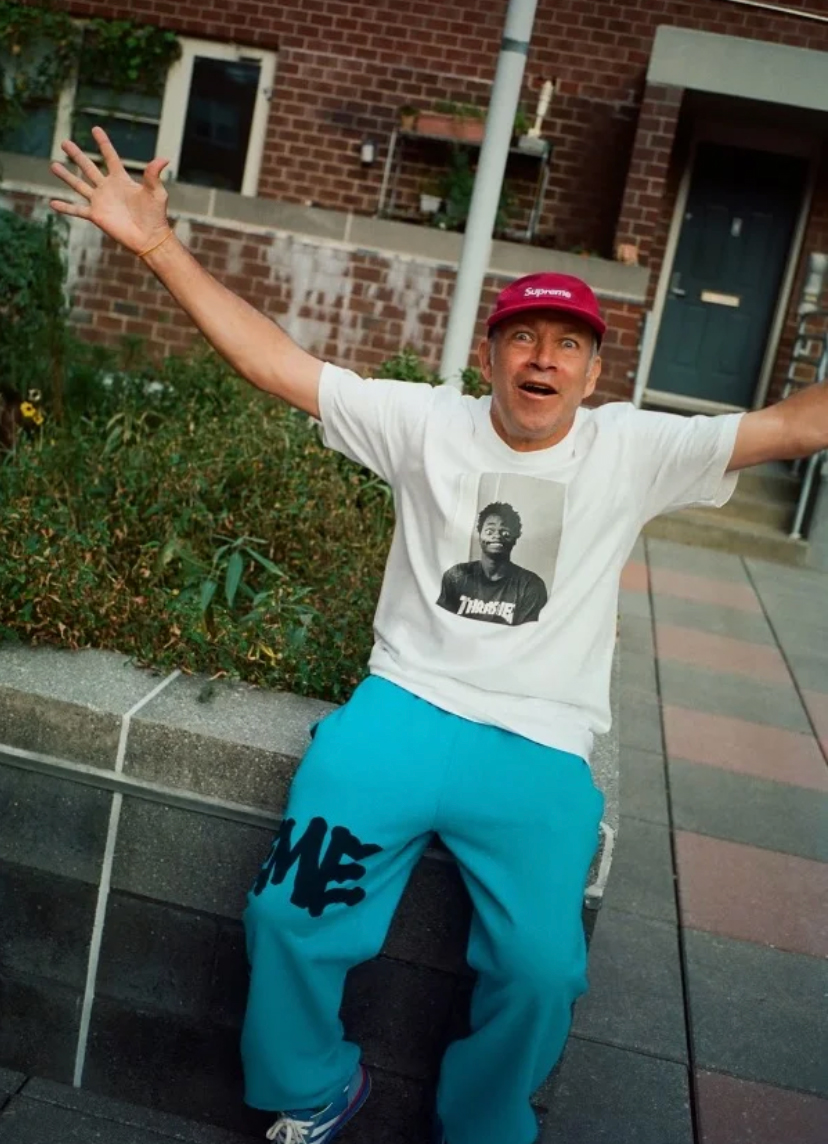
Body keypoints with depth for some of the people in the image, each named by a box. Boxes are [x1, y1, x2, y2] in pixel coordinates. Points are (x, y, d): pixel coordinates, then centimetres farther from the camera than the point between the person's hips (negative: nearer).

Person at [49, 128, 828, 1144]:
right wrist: (157, 245, -8)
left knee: (541, 967, -16)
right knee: (291, 911, -13)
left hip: (541, 751, 0)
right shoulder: (428, 423, 3)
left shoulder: (633, 449, 3)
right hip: (405, 709, 1)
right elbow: (277, 363, -1)